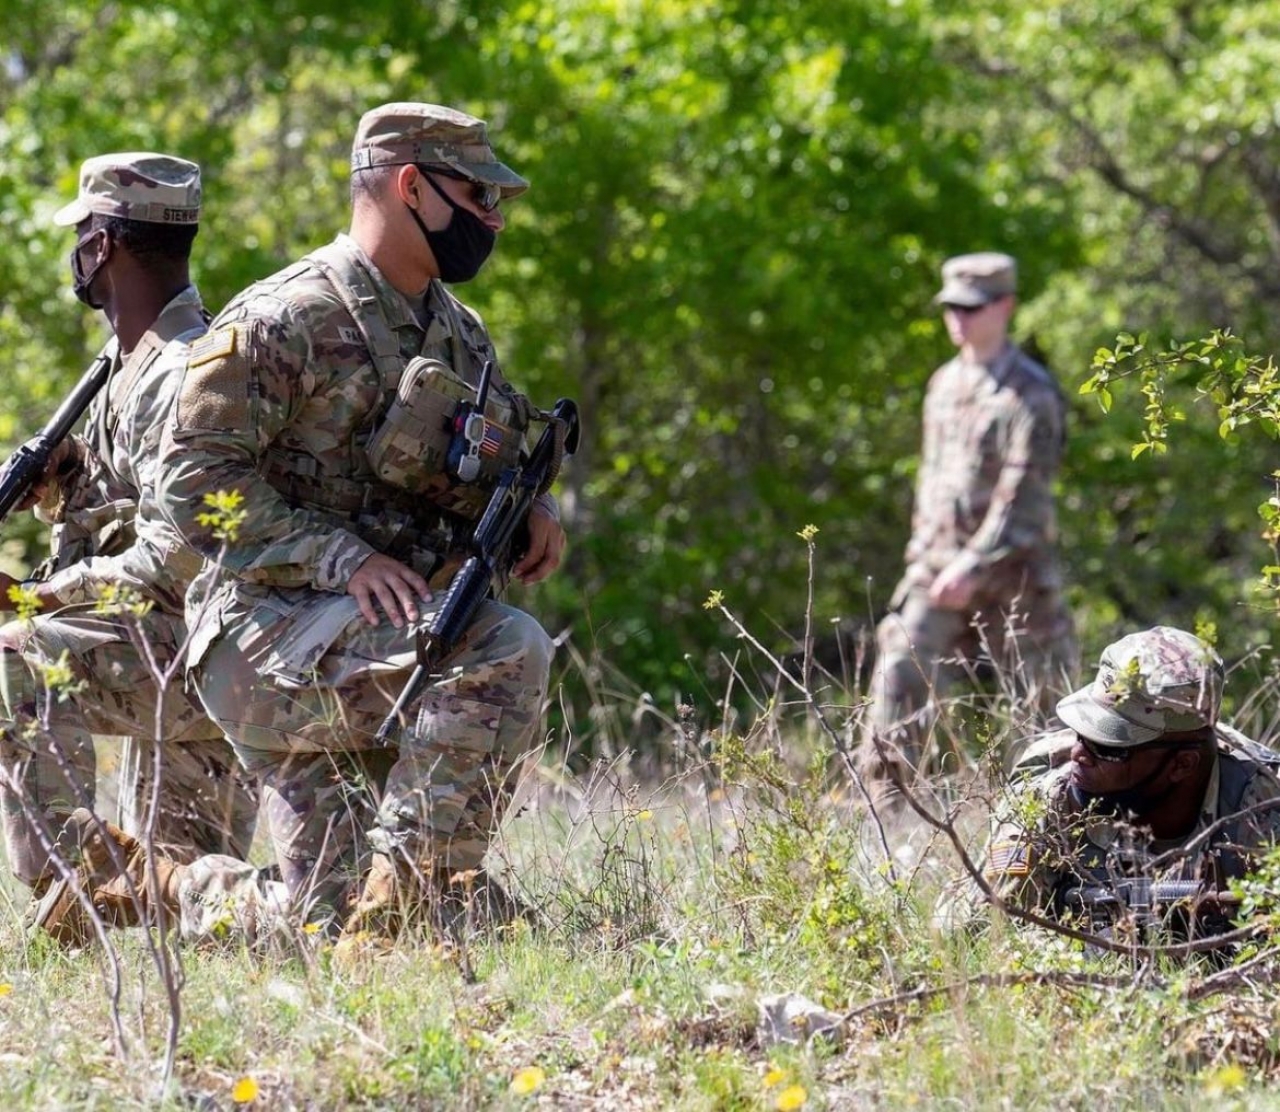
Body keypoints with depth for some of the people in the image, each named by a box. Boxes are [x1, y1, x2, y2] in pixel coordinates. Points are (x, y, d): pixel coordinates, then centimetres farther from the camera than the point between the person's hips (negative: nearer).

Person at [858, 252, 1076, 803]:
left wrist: (974, 565, -20)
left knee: (1047, 695, 1)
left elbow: (1023, 493, -15)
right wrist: (921, 546, 13)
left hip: (1011, 571, -6)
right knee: (898, 676, -5)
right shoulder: (945, 384, 13)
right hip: (938, 564, 6)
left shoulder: (1031, 393, -9)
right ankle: (883, 803, -3)